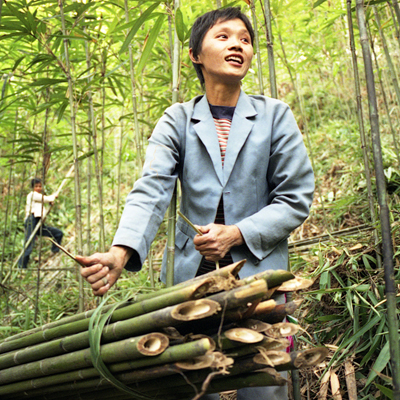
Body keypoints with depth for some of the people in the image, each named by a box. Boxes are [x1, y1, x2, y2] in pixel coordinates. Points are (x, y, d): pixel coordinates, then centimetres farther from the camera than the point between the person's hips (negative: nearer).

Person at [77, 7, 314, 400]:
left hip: (258, 273, 0)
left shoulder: (275, 116, 2)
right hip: (191, 272, 1)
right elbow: (151, 190, -11)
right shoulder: (177, 120, 2)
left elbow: (296, 199, 1)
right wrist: (121, 252, -29)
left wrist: (237, 233, -13)